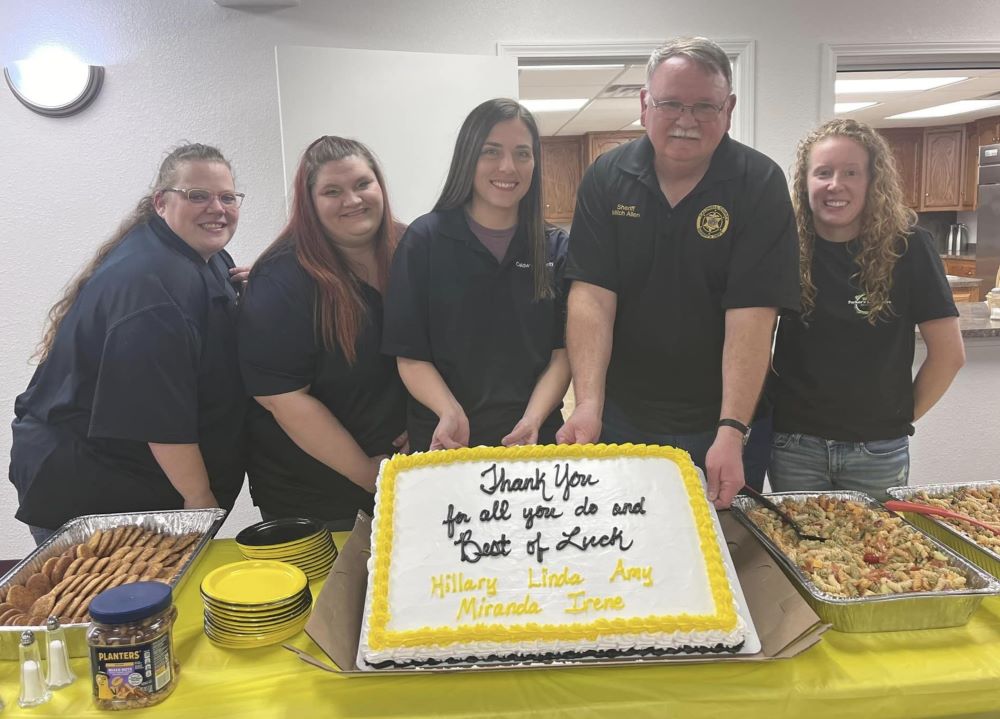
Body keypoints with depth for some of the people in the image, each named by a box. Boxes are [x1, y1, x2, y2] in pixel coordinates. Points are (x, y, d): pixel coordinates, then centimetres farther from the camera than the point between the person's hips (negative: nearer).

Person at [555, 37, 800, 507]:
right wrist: (588, 405, -24)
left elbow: (751, 315, -19)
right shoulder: (606, 177, -4)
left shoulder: (760, 185, -11)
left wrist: (732, 431, -27)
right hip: (619, 417, 2)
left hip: (719, 421, -1)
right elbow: (592, 295, -12)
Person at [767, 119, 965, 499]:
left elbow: (949, 353, -3)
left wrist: (903, 415, 1)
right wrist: (766, 402, -2)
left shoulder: (907, 248, -7)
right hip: (794, 445, 0)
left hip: (879, 450, 0)